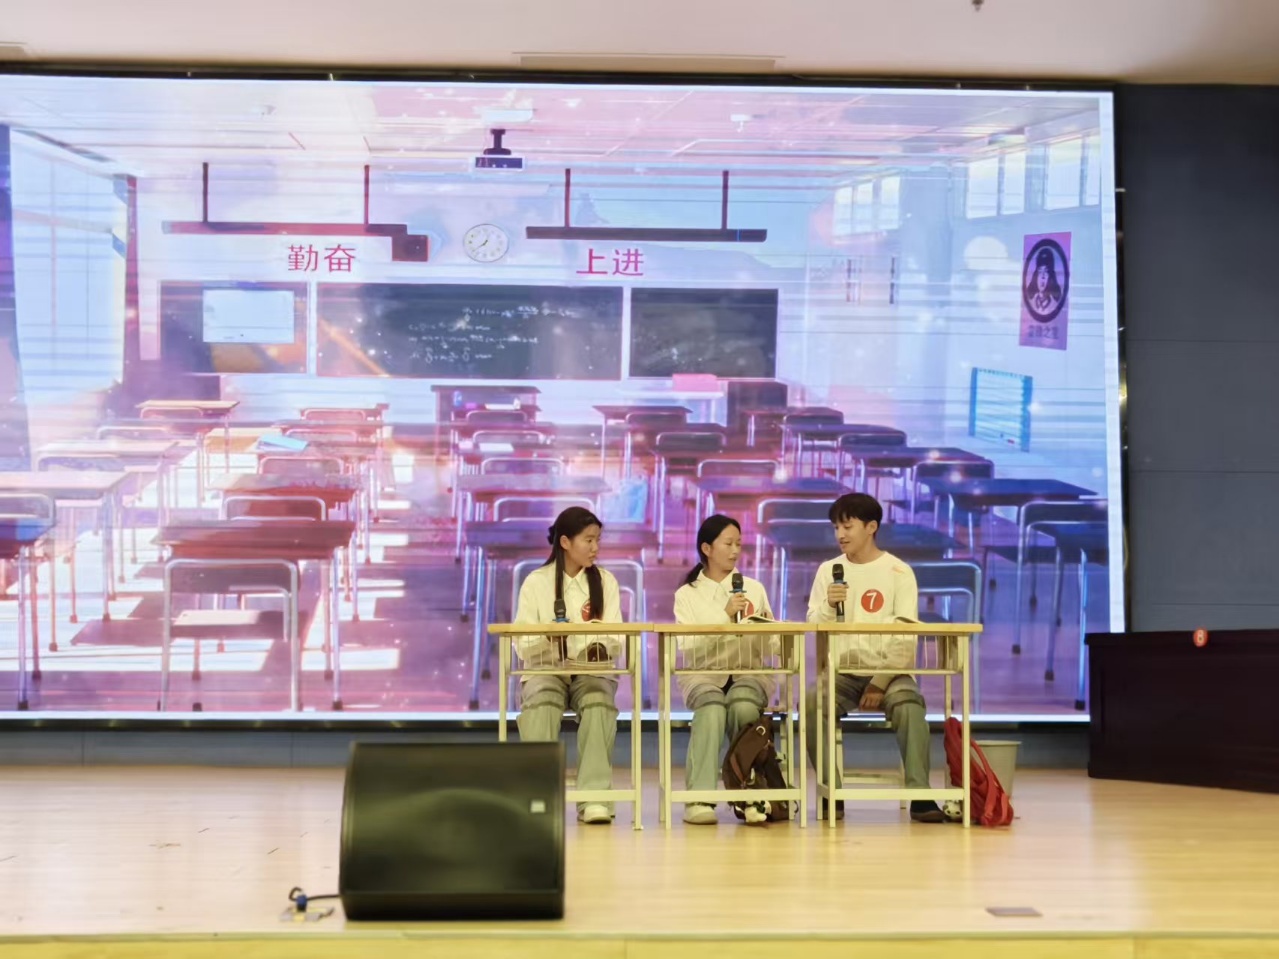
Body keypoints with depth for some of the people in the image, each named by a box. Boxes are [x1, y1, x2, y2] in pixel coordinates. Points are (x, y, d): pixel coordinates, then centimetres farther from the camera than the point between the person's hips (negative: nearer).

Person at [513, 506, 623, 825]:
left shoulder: (605, 581, 9)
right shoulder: (536, 583, 3)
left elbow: (616, 640, 2)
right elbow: (522, 646, -1)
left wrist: (602, 646, -21)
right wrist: (547, 637, -23)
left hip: (592, 671, 1)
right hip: (545, 670, -1)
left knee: (599, 704, -34)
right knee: (541, 703, -36)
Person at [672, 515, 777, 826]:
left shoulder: (754, 588, 18)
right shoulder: (687, 594, 10)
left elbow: (772, 646, 16)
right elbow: (688, 647, -5)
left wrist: (764, 631, -7)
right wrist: (724, 615, -14)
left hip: (749, 672, 2)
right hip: (702, 673, -2)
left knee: (743, 705, -36)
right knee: (712, 705, -38)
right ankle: (699, 797, -42)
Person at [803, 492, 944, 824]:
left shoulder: (898, 572, 0)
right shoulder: (828, 570, 9)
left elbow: (906, 637, -5)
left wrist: (882, 682, -15)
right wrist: (829, 606, -18)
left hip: (888, 672, -2)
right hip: (841, 672, 2)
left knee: (909, 702, -35)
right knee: (813, 702, -30)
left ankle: (919, 795, -31)